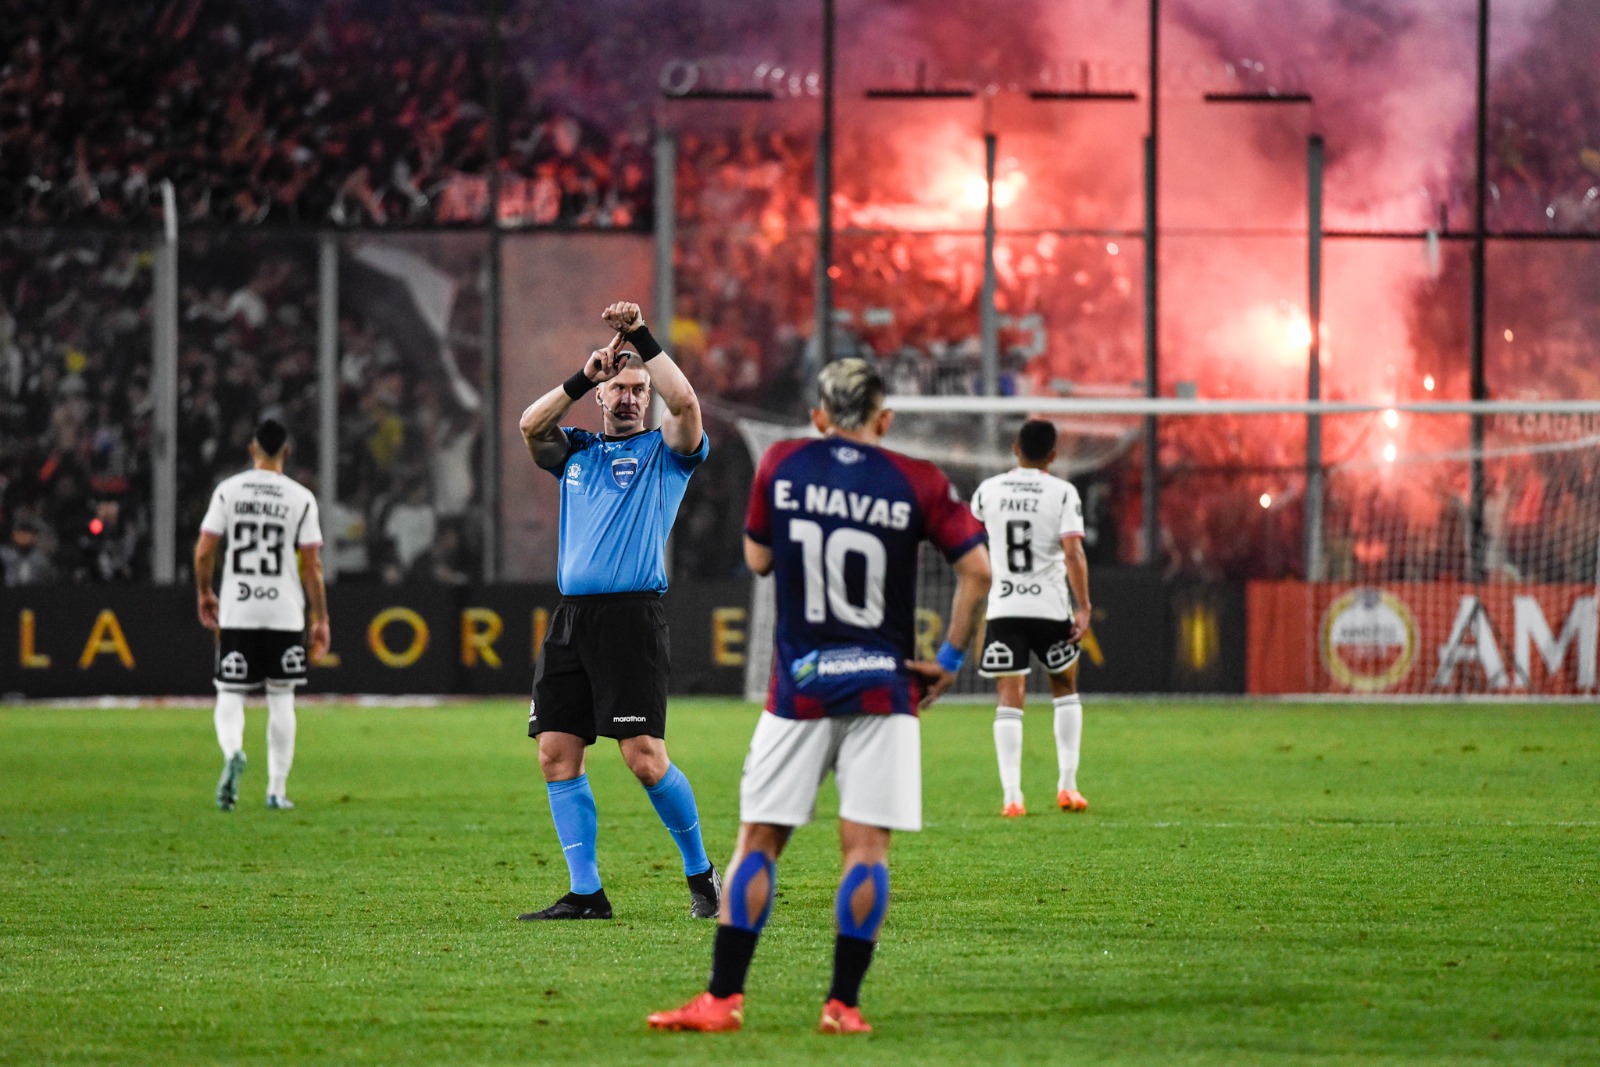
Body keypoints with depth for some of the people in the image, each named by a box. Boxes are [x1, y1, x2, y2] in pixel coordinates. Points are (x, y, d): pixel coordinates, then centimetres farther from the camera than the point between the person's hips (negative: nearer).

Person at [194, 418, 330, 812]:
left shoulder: (228, 491, -1)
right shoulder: (301, 498, -2)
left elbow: (204, 550, -3)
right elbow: (312, 565, -4)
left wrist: (204, 594, 13)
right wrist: (321, 619, 4)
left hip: (236, 612, 0)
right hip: (285, 613, 0)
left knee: (230, 695, 6)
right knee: (281, 698, 10)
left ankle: (233, 752, -25)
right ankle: (277, 790, 10)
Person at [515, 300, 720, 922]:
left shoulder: (665, 451, 7)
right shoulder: (575, 452, 18)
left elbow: (684, 402, -13)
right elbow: (531, 426, 0)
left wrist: (642, 339, -11)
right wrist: (583, 378, -7)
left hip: (632, 613, -5)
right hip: (571, 615, 5)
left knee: (645, 758, -11)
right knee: (557, 754, -1)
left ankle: (701, 875, 6)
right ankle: (585, 892, 4)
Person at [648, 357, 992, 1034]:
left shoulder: (782, 466, 1)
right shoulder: (916, 483, -2)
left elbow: (757, 559, 12)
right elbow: (977, 568, -6)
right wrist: (950, 658, 2)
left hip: (798, 689, 1)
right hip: (882, 689, -1)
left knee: (758, 839, 5)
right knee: (866, 845, 0)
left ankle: (723, 997, 1)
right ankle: (843, 1003, -5)